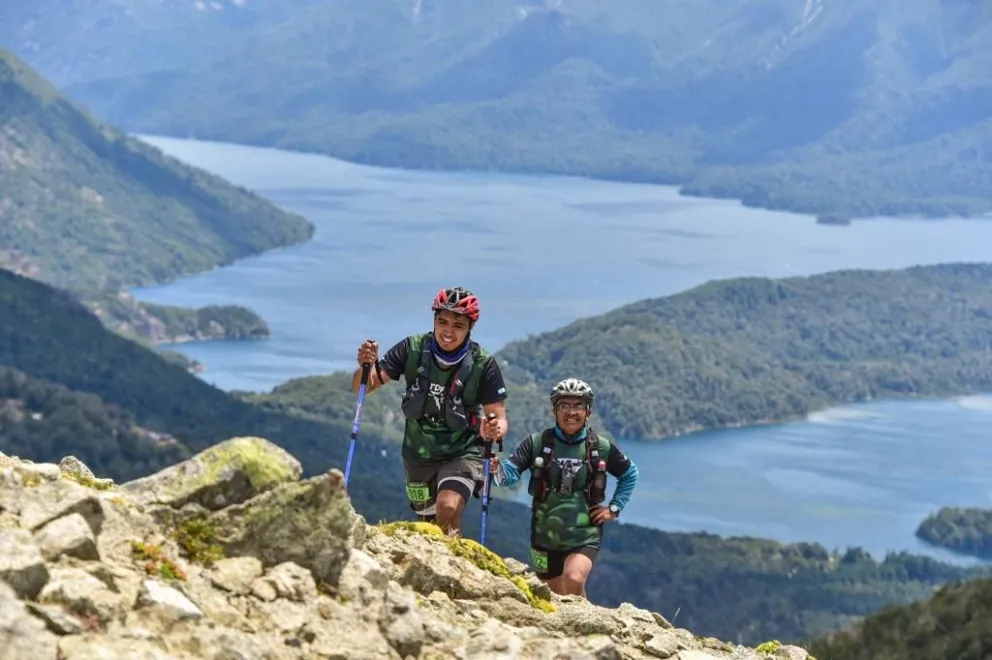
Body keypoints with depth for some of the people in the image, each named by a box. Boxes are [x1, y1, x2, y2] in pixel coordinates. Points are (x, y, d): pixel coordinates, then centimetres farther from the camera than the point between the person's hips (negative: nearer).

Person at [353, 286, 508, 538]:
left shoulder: (483, 364, -19)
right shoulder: (413, 349, -15)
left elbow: (498, 417, -16)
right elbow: (364, 386, -13)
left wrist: (495, 429, -40)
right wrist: (365, 365, -36)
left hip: (462, 453, -3)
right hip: (418, 453, 3)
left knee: (448, 509, -30)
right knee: (428, 524, 18)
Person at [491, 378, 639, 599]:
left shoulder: (602, 448, -4)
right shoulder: (537, 443, -7)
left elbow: (630, 474, 13)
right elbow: (511, 471, -18)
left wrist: (614, 508, 4)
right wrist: (497, 470, -41)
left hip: (584, 536, -2)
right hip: (546, 536, 2)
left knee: (574, 580, -29)